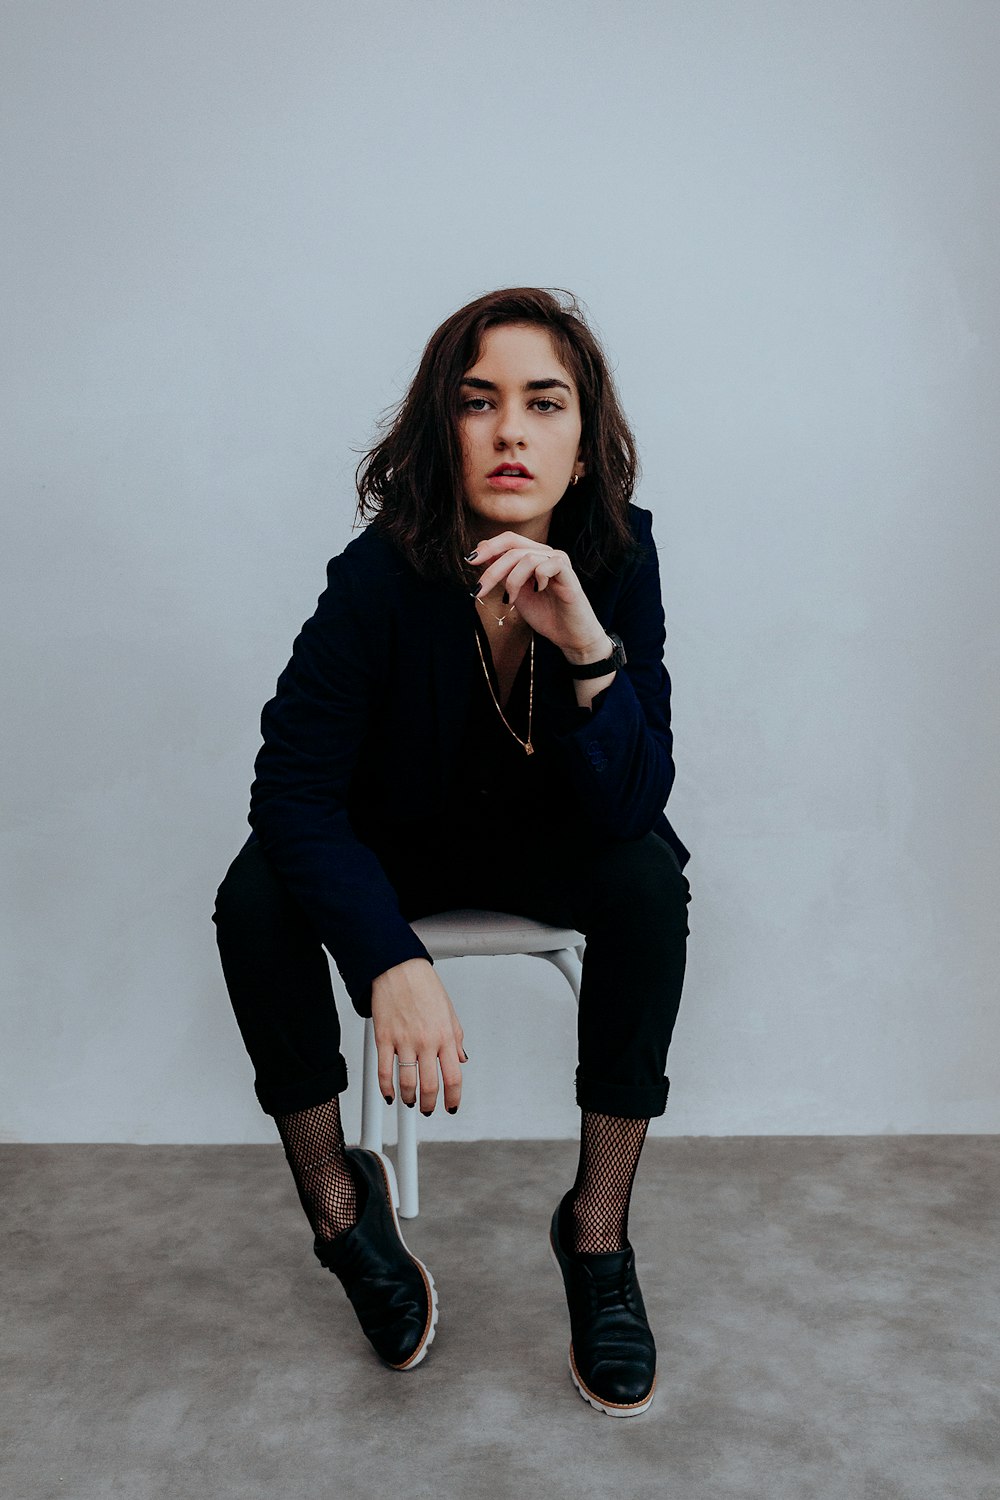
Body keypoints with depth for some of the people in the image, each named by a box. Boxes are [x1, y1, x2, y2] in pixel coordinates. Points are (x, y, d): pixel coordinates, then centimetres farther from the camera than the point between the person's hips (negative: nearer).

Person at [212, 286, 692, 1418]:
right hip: (394, 843, -1)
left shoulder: (615, 558, -21)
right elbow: (295, 790, -26)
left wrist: (588, 647, -42)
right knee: (256, 899, -27)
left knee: (649, 880, -29)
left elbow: (629, 807, -25)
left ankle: (597, 1230, -11)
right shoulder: (383, 572, -25)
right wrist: (391, 962, -40)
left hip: (546, 842, 1)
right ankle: (337, 1197, -2)